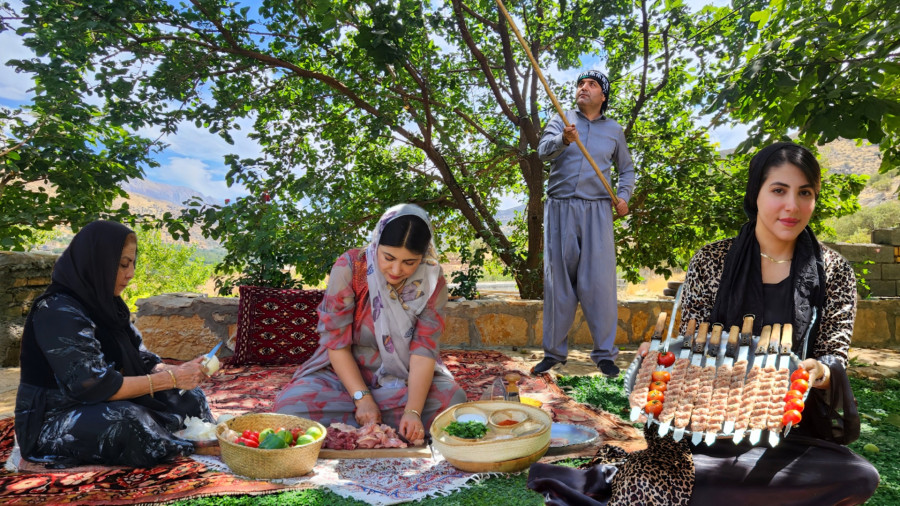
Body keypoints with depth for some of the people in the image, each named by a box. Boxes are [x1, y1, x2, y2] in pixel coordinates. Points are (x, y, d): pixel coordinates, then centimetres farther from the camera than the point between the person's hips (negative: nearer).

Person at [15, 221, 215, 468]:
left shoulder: (105, 304, 4)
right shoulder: (58, 313, -23)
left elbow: (139, 359, 3)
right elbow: (97, 386, -29)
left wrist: (177, 370, -16)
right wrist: (170, 379, -26)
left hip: (96, 408, 9)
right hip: (51, 423, -9)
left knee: (190, 397, -1)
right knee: (128, 420, -36)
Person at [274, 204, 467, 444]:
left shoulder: (432, 281, -12)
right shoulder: (349, 268, -17)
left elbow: (423, 350, -18)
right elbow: (337, 343, -15)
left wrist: (413, 411, -31)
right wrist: (363, 398, -24)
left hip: (407, 381, 1)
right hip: (347, 374, 0)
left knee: (453, 400, -28)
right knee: (291, 404, -28)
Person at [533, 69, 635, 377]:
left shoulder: (614, 130, 14)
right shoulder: (560, 122, 9)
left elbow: (626, 169, 23)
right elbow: (543, 150, -11)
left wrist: (624, 195, 4)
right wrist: (563, 140, -32)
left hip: (596, 211, 1)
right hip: (560, 210, 0)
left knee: (600, 282, -4)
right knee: (558, 281, 3)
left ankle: (605, 353, 6)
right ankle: (554, 351, 12)